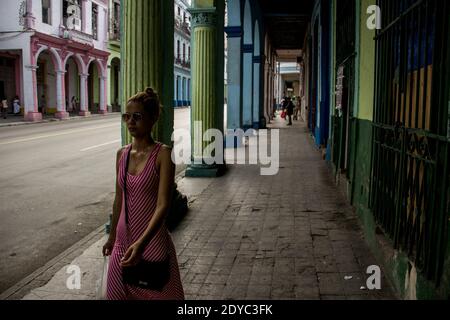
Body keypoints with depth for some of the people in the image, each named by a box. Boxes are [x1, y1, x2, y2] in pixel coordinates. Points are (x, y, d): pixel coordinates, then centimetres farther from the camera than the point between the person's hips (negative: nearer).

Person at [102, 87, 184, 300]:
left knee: (158, 293, 11)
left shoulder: (162, 154, -13)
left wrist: (141, 243, -29)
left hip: (153, 240, -5)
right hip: (123, 241, 6)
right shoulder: (122, 154, 4)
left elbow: (163, 205, -20)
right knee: (118, 294, 17)